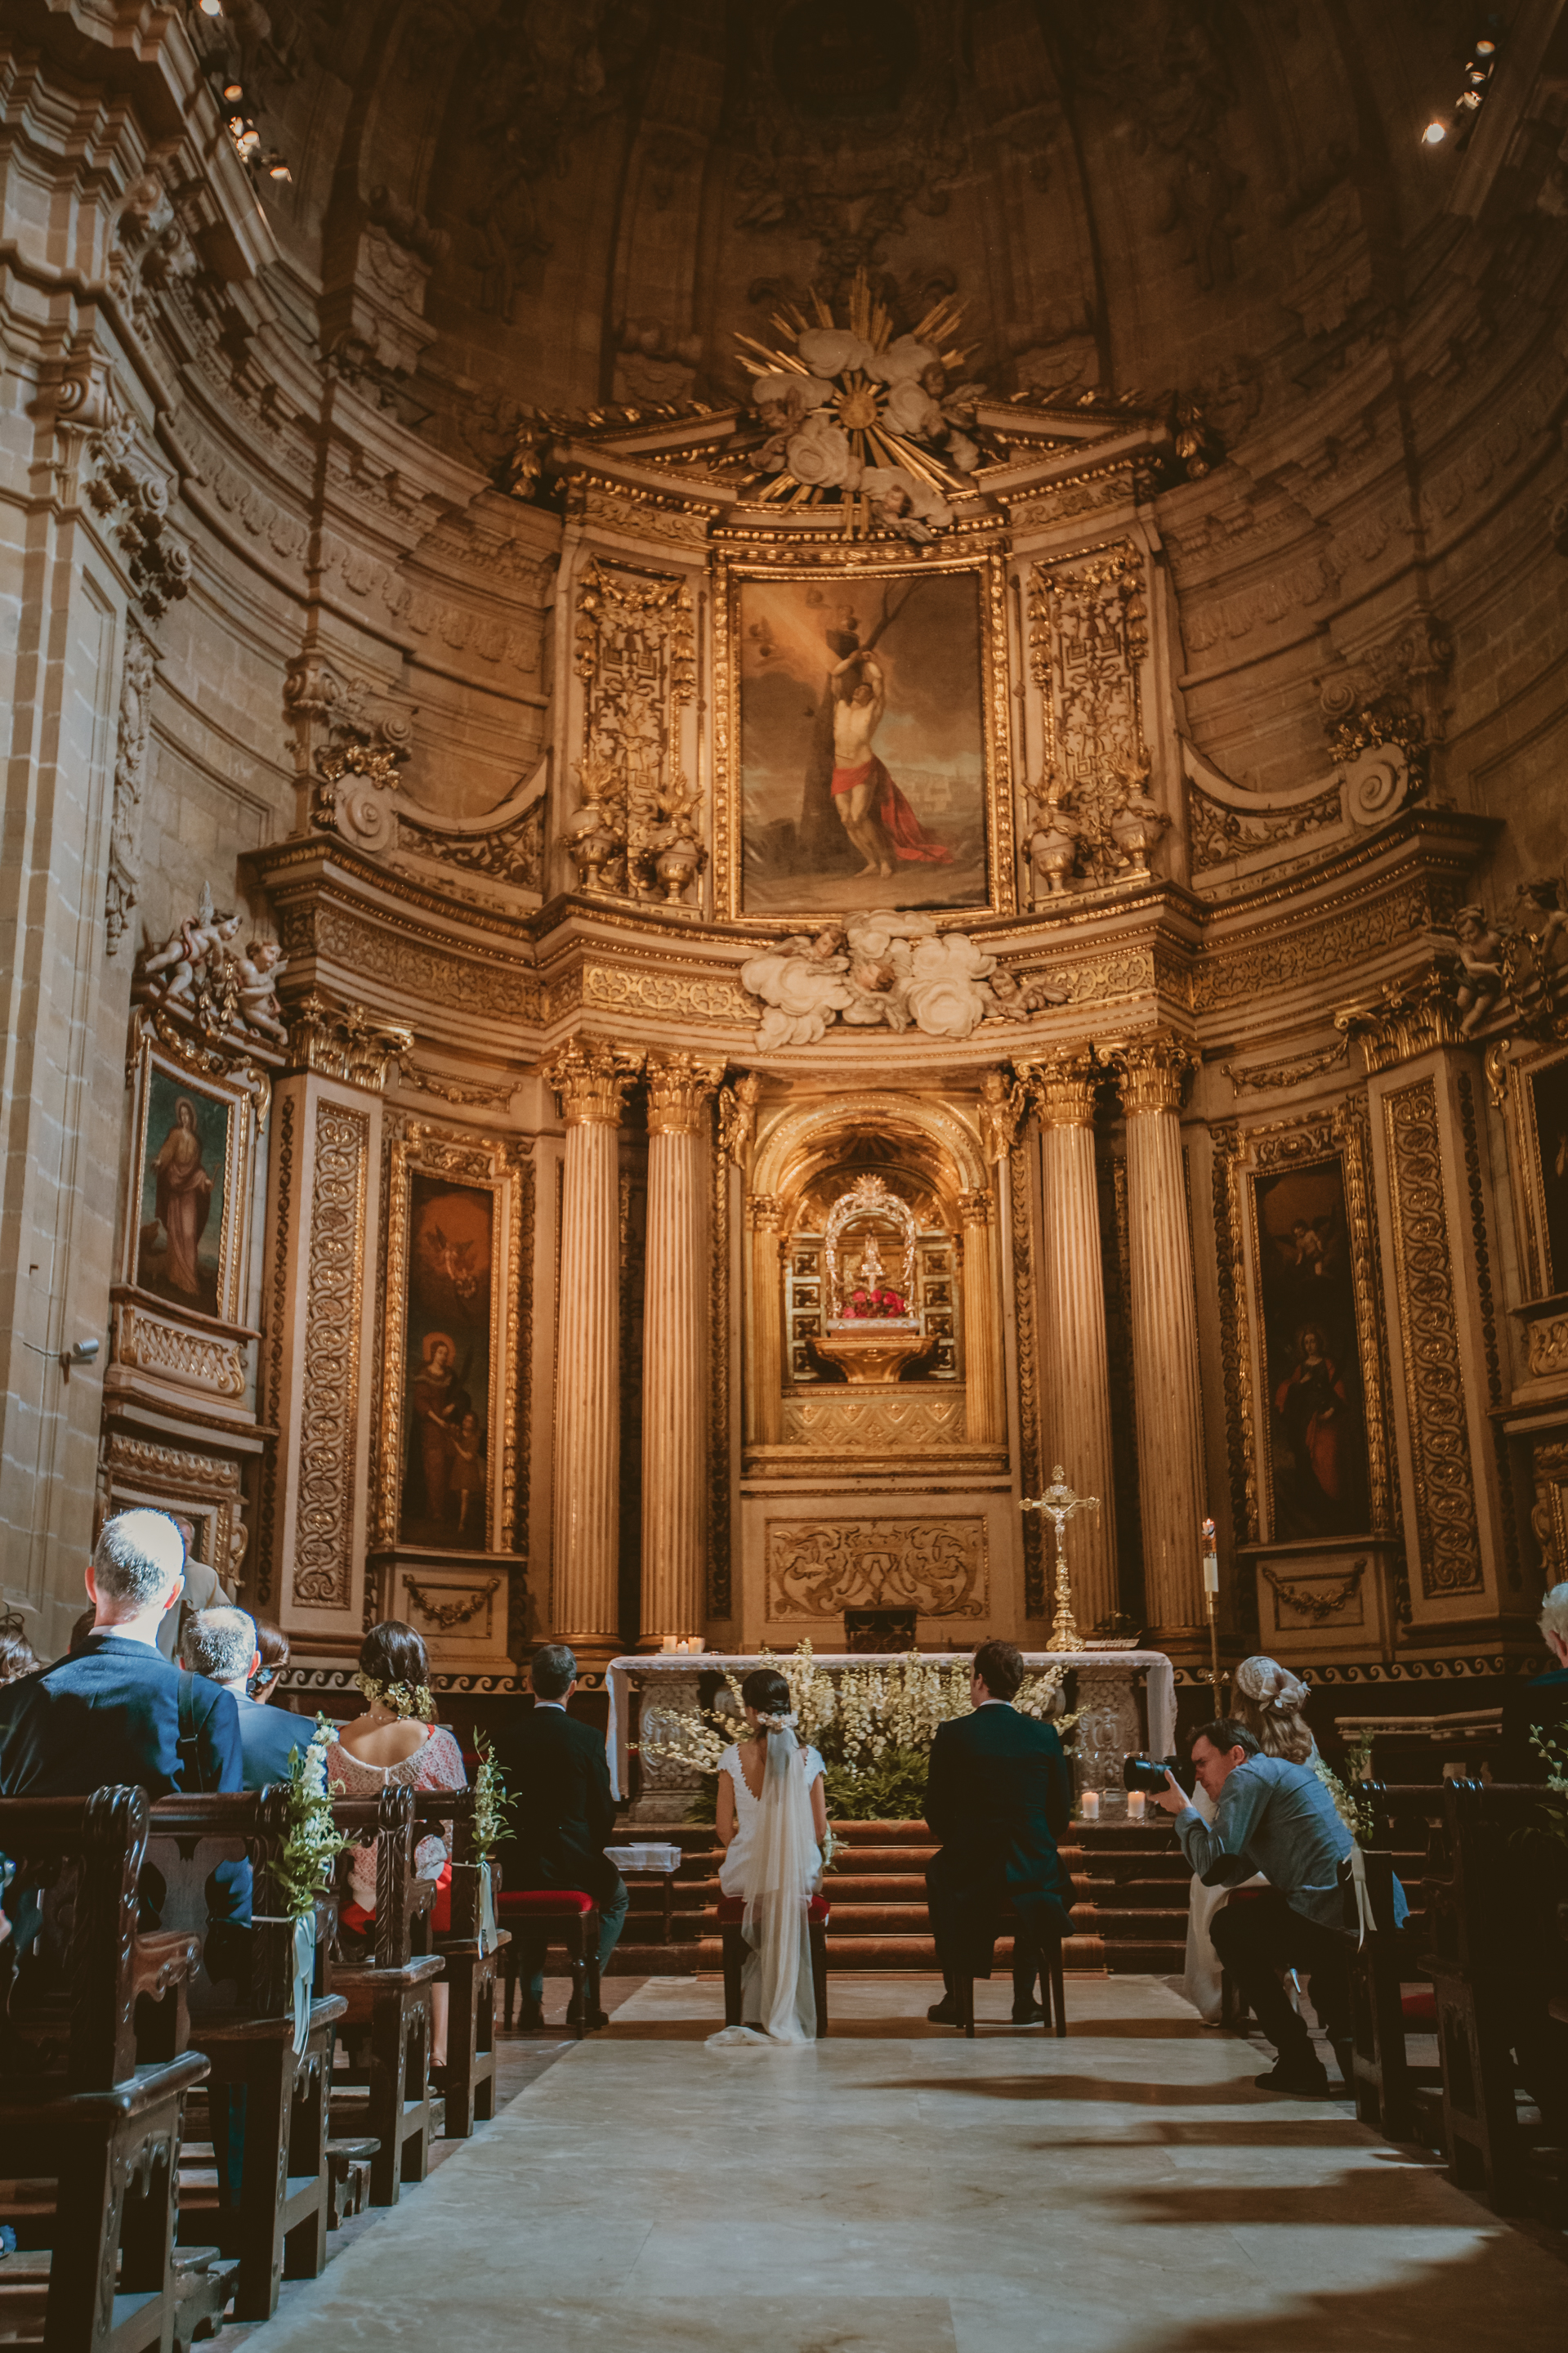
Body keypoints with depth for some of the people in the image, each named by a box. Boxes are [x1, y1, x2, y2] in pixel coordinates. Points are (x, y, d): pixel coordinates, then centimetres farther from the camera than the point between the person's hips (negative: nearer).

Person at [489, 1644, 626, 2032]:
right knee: (616, 1896, 29)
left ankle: (531, 2000, 29)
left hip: (518, 1867, 3)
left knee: (525, 1891, 37)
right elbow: (604, 1812, -8)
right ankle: (583, 1998, 19)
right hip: (574, 1865, -2)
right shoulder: (587, 1738, -12)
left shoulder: (503, 1735, -6)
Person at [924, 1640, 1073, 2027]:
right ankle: (1025, 1999, 31)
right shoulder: (1046, 1735, -2)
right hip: (1035, 1865, 2)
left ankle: (954, 1998, 30)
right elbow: (1061, 1813, 3)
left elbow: (936, 1814, -1)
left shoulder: (952, 1734, -8)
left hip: (970, 1867, -2)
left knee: (936, 1873, 33)